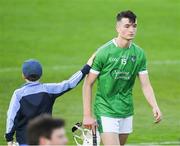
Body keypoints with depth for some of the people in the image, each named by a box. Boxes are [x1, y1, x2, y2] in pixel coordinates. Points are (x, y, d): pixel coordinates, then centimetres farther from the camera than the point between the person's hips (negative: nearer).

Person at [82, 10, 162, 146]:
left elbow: (146, 85, 3)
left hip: (126, 112, 5)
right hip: (106, 112, -5)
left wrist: (155, 106, -15)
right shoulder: (104, 52, -12)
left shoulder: (139, 53, 1)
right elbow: (88, 84, -8)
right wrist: (87, 115, -11)